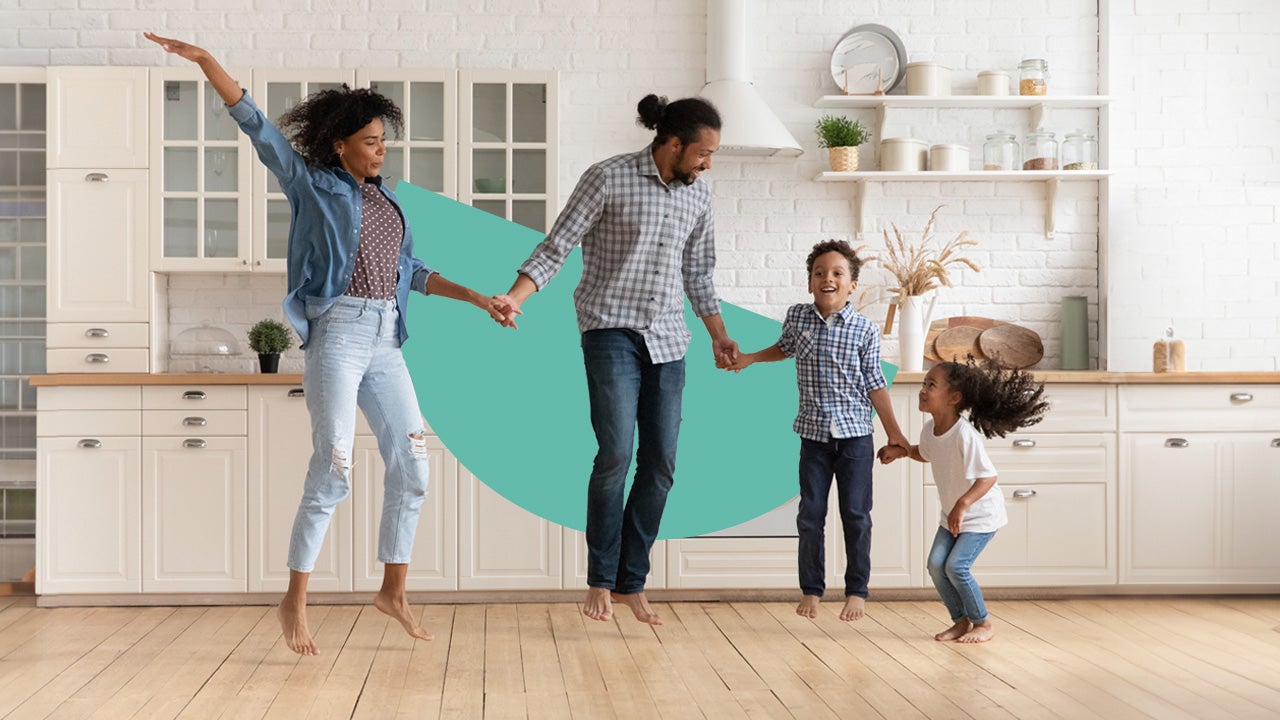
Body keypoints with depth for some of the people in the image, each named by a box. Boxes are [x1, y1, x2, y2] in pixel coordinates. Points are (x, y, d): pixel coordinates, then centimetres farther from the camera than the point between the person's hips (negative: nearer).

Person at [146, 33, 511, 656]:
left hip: (385, 340, 6)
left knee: (411, 464, 4)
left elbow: (409, 271, 25)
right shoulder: (313, 184, 4)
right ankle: (295, 602, 2)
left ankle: (393, 591, 17)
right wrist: (203, 59, -10)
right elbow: (255, 123, -2)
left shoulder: (386, 199, 20)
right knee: (332, 468, -10)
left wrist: (477, 298, 21)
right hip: (337, 332, -6)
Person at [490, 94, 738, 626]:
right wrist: (514, 297, -20)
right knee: (616, 452, -15)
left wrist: (719, 335, 23)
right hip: (612, 332, -6)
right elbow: (557, 246, -8)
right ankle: (600, 581, 0)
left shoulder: (697, 194, 10)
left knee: (660, 463, 1)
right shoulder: (609, 178, -7)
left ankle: (632, 583, 12)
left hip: (667, 341, 6)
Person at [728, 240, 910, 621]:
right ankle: (811, 590, 16)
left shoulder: (865, 329, -6)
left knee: (856, 514, 2)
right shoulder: (797, 317, 1)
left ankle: (856, 591, 15)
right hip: (814, 433, 2)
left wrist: (893, 431, -1)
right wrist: (749, 358, 16)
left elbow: (874, 383, 0)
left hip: (855, 434, -2)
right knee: (810, 514, 4)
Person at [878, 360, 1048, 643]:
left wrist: (963, 504, -42)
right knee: (936, 564, -3)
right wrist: (902, 450, 3)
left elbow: (988, 477, -32)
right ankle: (961, 620, 15)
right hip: (952, 514, 8)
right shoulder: (929, 429, -5)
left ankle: (983, 624, 5)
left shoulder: (965, 435, -30)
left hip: (981, 514, -8)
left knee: (956, 566, -16)